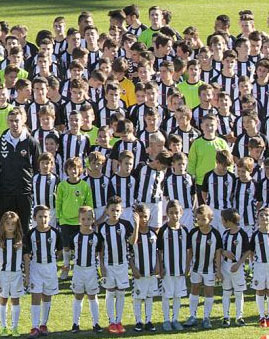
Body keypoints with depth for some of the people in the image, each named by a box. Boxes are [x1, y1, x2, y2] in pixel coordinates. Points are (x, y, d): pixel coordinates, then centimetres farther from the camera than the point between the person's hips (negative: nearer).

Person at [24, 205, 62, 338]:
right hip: (35, 267, -2)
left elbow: (59, 250, 11)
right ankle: (35, 327, -8)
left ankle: (44, 324, 22)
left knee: (47, 296, 11)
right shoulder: (31, 234, -7)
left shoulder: (54, 233, -5)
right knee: (36, 296, -8)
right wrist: (27, 274, -6)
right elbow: (27, 255, -4)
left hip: (50, 267, 2)